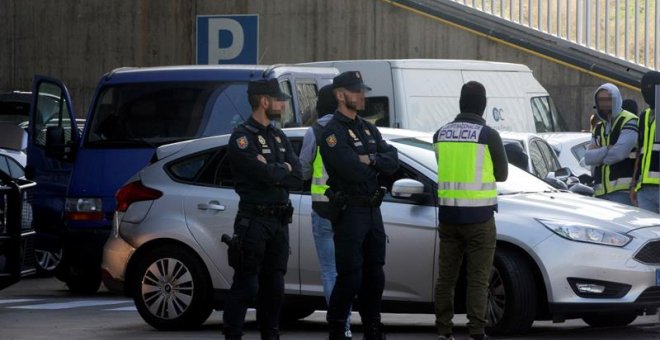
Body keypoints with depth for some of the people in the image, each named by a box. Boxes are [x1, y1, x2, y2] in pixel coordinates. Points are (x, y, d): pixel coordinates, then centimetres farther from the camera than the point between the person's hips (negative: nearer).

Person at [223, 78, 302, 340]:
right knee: (246, 285, -9)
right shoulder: (242, 137, -8)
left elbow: (297, 178, 4)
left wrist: (272, 173, -11)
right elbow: (265, 173, -21)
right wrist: (284, 169, -2)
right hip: (254, 219, -7)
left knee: (274, 284, 10)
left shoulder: (279, 137, 16)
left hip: (279, 220, 7)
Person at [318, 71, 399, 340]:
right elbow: (353, 171, -24)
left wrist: (371, 160, -15)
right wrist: (376, 165, -4)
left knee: (374, 275, 12)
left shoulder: (368, 129, 15)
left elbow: (392, 161, 4)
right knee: (350, 276, -8)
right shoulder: (333, 132, -12)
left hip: (372, 210, 8)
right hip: (349, 211, -8)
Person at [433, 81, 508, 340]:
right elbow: (502, 174, 1)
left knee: (446, 276, 11)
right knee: (478, 279, -2)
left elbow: (443, 168, 12)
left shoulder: (441, 134, 4)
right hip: (478, 215, -4)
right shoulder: (488, 136, -10)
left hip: (447, 214, 4)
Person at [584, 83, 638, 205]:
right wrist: (608, 149, -8)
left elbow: (620, 153, -15)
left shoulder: (629, 122, -2)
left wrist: (598, 155, 1)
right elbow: (588, 158, 7)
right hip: (601, 192, 7)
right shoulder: (598, 128, 21)